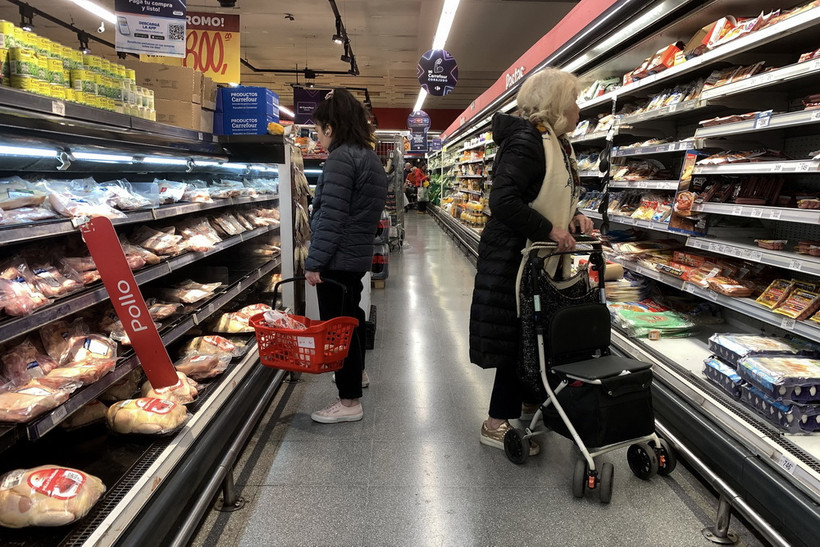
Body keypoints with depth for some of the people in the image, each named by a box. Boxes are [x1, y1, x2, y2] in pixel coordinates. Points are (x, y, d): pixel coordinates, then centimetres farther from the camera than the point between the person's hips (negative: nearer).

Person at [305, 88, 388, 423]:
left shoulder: (341, 157, -15)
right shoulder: (369, 156, 15)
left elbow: (331, 216, -22)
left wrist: (314, 262, -18)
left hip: (338, 257, -10)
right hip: (358, 254, 10)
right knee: (351, 314, 24)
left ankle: (349, 401, 6)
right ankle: (356, 373, 44)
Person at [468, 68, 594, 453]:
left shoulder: (556, 143, 14)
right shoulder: (526, 140, -17)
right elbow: (503, 200, -28)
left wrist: (573, 217, 5)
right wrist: (550, 229, -23)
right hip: (513, 258, -10)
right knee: (517, 339, -1)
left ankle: (530, 400, 35)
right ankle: (497, 423, 13)